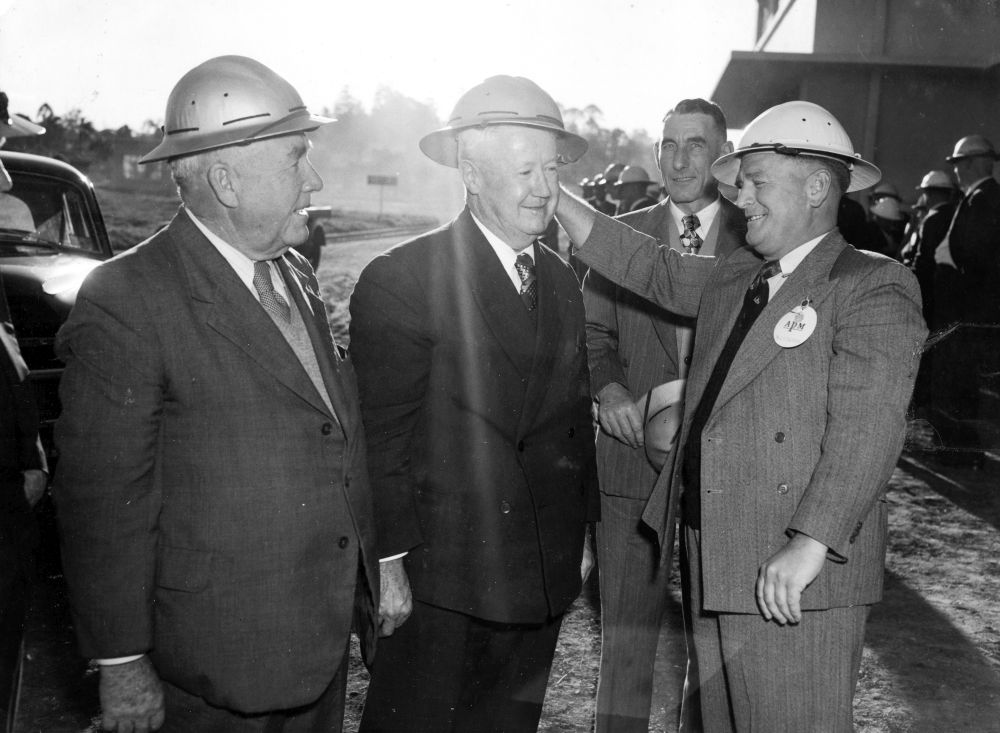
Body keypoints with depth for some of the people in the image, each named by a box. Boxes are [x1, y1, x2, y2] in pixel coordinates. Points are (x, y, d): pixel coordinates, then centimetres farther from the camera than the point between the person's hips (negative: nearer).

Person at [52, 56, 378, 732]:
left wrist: (374, 573, 12)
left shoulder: (297, 274, 6)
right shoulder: (125, 301, -19)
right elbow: (104, 503, -16)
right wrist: (122, 664, -11)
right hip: (221, 663, -7)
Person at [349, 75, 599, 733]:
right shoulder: (400, 281, -13)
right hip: (439, 582, -6)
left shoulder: (562, 281, 9)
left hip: (544, 574, 6)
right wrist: (389, 563, -14)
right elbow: (380, 436, -13)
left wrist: (582, 529, 14)